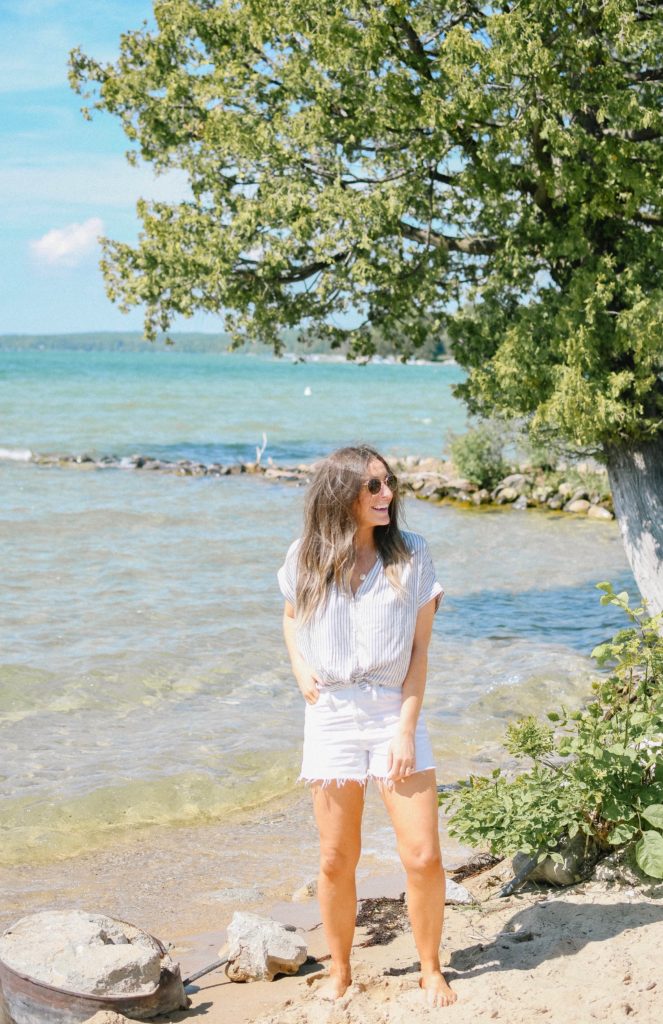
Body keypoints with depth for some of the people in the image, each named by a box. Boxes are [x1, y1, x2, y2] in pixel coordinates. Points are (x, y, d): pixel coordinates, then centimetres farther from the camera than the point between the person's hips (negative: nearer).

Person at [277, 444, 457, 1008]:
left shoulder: (411, 555, -3)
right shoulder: (306, 558, 1)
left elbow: (420, 649, -3)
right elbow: (291, 616, 21)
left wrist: (406, 730, -9)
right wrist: (299, 667, 2)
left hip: (394, 714, -1)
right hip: (330, 718, 1)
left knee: (423, 857, -4)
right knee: (337, 861, 7)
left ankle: (431, 971, 17)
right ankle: (339, 973, 27)